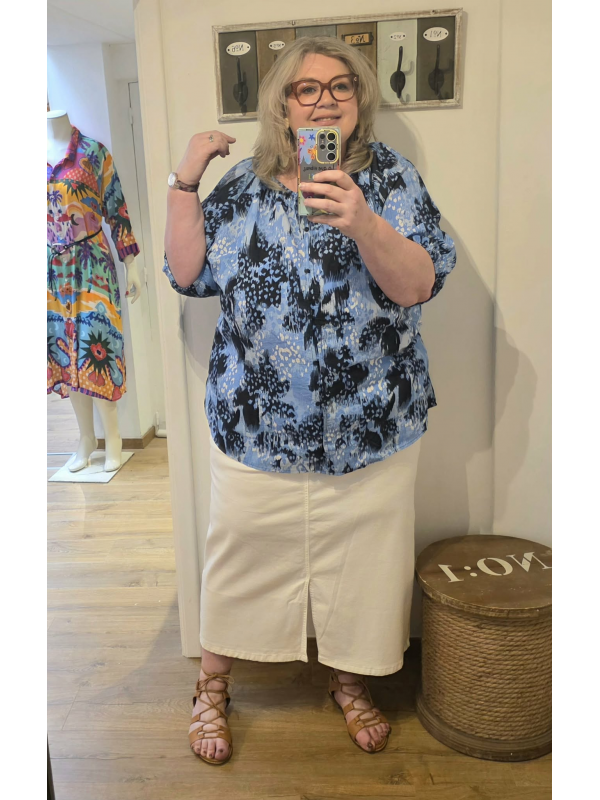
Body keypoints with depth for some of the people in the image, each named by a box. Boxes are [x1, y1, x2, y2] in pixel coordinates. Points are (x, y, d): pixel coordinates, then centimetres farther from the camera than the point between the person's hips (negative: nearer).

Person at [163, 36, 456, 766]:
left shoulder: (390, 177, -1)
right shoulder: (242, 185, 5)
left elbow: (419, 284, -13)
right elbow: (188, 273, 1)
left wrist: (362, 224, -29)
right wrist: (184, 182, -5)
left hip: (370, 424, 0)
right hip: (255, 423, 1)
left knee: (362, 559, 13)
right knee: (240, 554, 13)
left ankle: (350, 679, 41)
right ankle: (212, 685, 38)